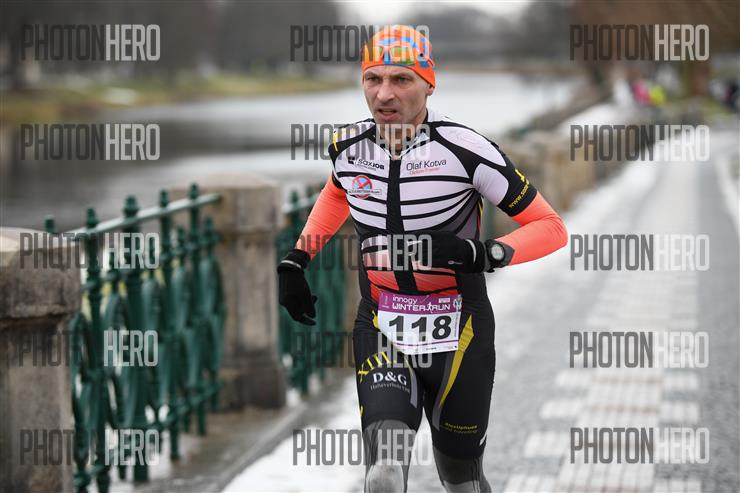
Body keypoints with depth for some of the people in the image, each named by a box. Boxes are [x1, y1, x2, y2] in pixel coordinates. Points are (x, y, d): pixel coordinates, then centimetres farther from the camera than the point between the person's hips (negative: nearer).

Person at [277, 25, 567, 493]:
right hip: (382, 329, 2)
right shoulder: (348, 146, -3)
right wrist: (297, 259, 14)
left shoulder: (464, 149, -17)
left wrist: (486, 253, -28)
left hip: (458, 334, -2)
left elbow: (551, 227, -12)